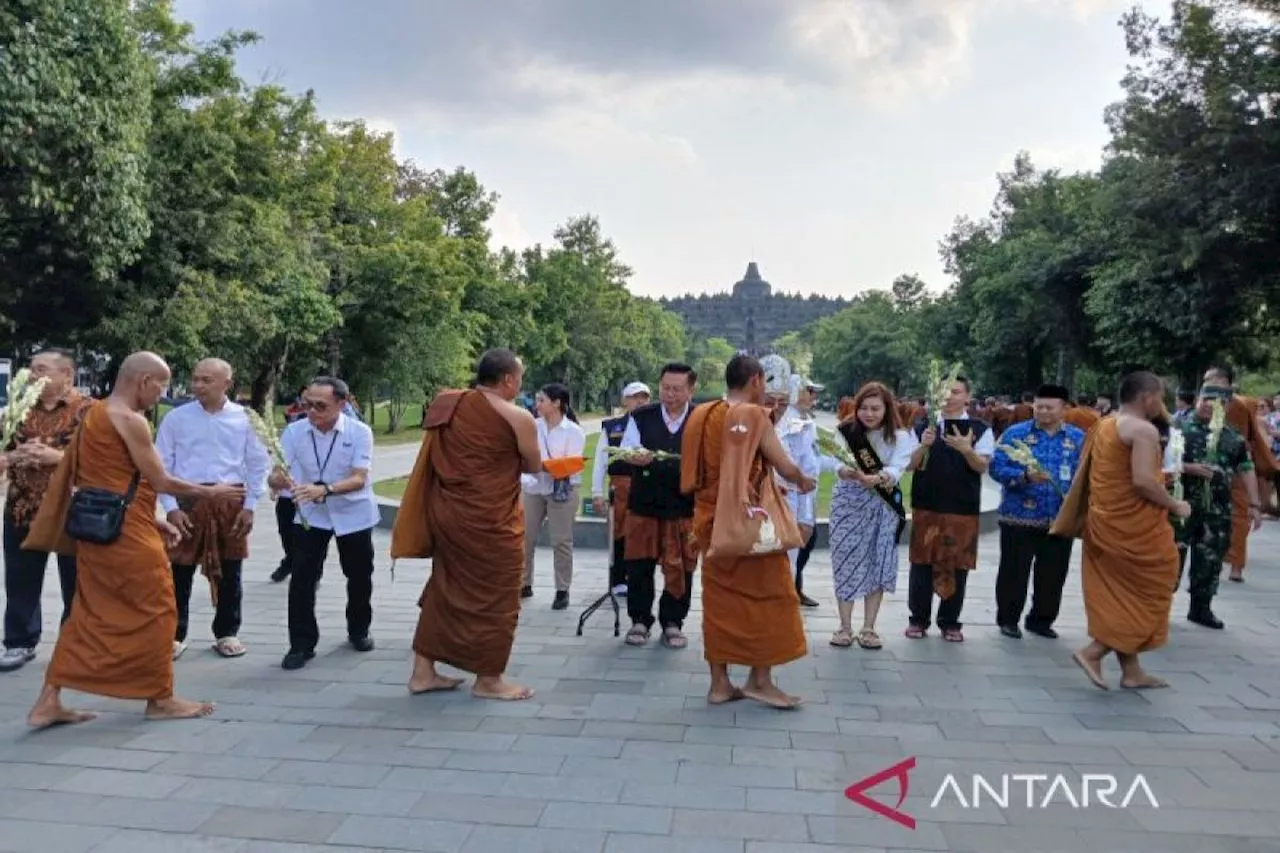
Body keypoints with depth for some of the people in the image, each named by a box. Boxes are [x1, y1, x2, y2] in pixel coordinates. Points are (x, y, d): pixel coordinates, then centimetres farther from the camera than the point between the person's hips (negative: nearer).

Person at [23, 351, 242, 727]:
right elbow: (159, 481, -13)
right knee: (155, 611, 4)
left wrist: (154, 521, 17)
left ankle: (49, 701, 15)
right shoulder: (131, 420, -16)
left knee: (89, 615, 14)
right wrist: (210, 492, 0)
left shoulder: (95, 414, 13)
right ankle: (160, 698, 15)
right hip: (126, 534, -9)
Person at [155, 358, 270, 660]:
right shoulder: (176, 418, 0)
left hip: (231, 502, 1)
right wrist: (171, 507, -7)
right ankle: (174, 636, 17)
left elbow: (259, 464, 5)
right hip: (187, 501, 0)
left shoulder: (244, 418, 0)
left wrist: (250, 506, -1)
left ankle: (227, 633, 24)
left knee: (229, 573, 10)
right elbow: (161, 466, 1)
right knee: (180, 571, 3)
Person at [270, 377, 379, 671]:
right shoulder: (294, 431, -13)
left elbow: (359, 479, -28)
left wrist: (324, 490, -46)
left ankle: (359, 631, 35)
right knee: (302, 579, -6)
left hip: (353, 514, -1)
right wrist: (278, 480, -42)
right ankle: (301, 645, 6)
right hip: (310, 515, 1)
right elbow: (276, 475, -16)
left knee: (359, 577, 12)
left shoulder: (359, 432, -20)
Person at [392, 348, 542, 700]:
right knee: (495, 595, 7)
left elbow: (442, 454, 14)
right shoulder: (518, 418, -12)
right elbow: (534, 467, -1)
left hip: (446, 512, 7)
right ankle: (488, 679, 17)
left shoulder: (446, 404, 5)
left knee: (445, 588, 18)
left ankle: (423, 671, 24)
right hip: (489, 521, -7)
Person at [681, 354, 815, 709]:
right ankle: (760, 679, 11)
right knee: (767, 595, 6)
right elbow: (785, 467, -9)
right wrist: (803, 481, 11)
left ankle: (719, 682, 16)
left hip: (710, 518, 7)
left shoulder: (703, 415, 8)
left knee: (719, 599, 10)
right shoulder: (754, 415, -11)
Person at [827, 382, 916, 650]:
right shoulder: (846, 431, -5)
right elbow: (839, 465, -18)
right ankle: (845, 627, 12)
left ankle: (868, 628, 14)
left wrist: (876, 479, -40)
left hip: (883, 506, 0)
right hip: (848, 503, 0)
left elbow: (896, 470, -19)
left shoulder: (900, 436, -5)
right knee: (846, 562, 2)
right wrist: (846, 472, -41)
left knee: (877, 564, 3)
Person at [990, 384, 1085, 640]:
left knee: (1053, 574, 11)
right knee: (1014, 571, 6)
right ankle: (1008, 619, 19)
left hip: (1060, 520, 3)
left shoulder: (1079, 438, 5)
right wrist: (1025, 476, -23)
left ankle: (1042, 620, 27)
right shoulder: (1015, 433, -2)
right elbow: (997, 468, -8)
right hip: (1019, 517, -2)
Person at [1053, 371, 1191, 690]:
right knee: (1146, 596, 4)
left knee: (1117, 596, 12)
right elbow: (1143, 481, -23)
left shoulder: (1102, 426, 13)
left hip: (1103, 522, 9)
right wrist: (1175, 506, -9)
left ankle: (1131, 671, 19)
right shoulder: (1144, 429, -14)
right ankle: (1093, 651, -2)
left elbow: (1086, 476, 16)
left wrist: (1077, 520, 21)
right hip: (1133, 526, -9)